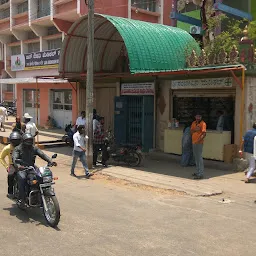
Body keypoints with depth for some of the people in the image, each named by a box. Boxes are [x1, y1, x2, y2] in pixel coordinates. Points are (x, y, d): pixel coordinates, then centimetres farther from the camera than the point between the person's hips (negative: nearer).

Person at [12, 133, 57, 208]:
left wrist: (51, 161, -22)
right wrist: (18, 166, -40)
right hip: (22, 169, -3)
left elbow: (42, 155, -4)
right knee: (22, 178, -35)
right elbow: (14, 158, -17)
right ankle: (21, 199, -28)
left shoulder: (34, 148, 10)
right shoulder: (18, 149, -1)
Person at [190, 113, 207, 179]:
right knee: (196, 157, 15)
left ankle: (201, 174, -9)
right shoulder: (193, 123, 14)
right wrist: (195, 129, -10)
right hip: (194, 142, 8)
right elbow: (191, 132, 10)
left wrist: (199, 139, -29)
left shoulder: (203, 124, -9)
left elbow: (204, 133, -18)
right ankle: (198, 172, 27)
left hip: (199, 143, -8)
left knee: (199, 157, -9)